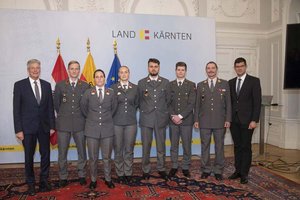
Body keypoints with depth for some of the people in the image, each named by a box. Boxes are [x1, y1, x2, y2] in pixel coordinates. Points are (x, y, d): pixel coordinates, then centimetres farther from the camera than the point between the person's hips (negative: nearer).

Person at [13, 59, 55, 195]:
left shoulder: (46, 85, 6)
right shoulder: (19, 85, -2)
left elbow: (50, 107, 7)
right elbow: (16, 109, -4)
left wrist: (52, 126, 3)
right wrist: (18, 130, -9)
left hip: (44, 127, 3)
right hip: (27, 127, -2)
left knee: (46, 155, 9)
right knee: (29, 157, 9)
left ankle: (44, 181, 25)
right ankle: (31, 183, 25)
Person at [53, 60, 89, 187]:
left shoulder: (85, 86, 3)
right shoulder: (60, 85, 3)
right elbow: (56, 103, 10)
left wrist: (81, 116, 8)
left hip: (79, 124, 0)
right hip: (63, 124, 0)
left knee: (82, 152, 9)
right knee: (62, 152, 7)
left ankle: (82, 175, 25)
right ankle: (63, 177, 23)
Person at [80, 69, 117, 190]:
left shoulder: (111, 93, 4)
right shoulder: (88, 93, 1)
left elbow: (114, 107, 15)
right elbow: (83, 107, 12)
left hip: (107, 129, 1)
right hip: (92, 129, 0)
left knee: (107, 157, 9)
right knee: (93, 157, 8)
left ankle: (108, 179, 25)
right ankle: (93, 180, 24)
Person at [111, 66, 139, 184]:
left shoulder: (135, 88, 5)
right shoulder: (113, 88, 0)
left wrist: (130, 112, 8)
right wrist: (118, 113, 2)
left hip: (131, 122, 1)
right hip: (117, 122, -1)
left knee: (129, 149, 7)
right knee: (118, 149, 6)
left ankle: (128, 173, 21)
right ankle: (120, 174, 20)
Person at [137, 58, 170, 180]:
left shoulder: (165, 82, 6)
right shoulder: (141, 83, 5)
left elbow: (168, 100, 10)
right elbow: (139, 100, 9)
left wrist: (163, 112, 9)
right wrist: (145, 111, 7)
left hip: (161, 119, 1)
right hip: (146, 119, 0)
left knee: (161, 146, 8)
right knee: (146, 146, 5)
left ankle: (161, 169, 23)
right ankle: (146, 170, 19)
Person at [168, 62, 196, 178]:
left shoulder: (191, 85, 1)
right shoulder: (170, 85, 7)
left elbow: (191, 104, -7)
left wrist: (180, 116, -14)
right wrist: (173, 116, -10)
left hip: (186, 120, -1)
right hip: (173, 120, 2)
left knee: (187, 145, 6)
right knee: (174, 145, 9)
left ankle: (185, 167, 19)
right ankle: (174, 167, 21)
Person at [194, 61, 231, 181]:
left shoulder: (224, 84, 5)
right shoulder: (200, 85, 8)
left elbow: (228, 103, 3)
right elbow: (197, 104, 7)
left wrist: (228, 119, -4)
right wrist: (196, 120, 2)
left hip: (220, 121, -1)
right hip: (204, 121, 1)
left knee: (219, 146, 6)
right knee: (205, 146, 7)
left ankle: (218, 171, 19)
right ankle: (206, 170, 20)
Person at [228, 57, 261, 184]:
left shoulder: (254, 81, -2)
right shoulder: (231, 82, 12)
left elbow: (257, 101, -7)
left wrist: (254, 120, -13)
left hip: (247, 120, -4)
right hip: (234, 120, 4)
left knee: (246, 147, 1)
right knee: (237, 146, 10)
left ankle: (244, 174, 11)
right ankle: (238, 171, 20)